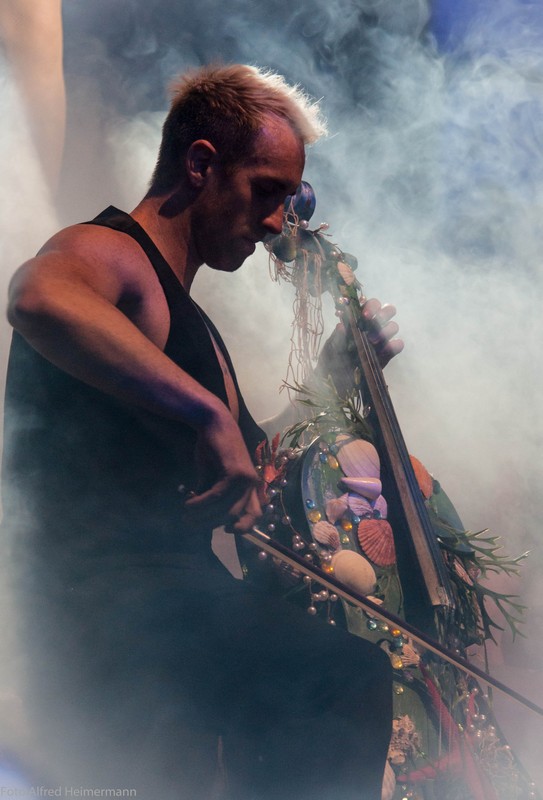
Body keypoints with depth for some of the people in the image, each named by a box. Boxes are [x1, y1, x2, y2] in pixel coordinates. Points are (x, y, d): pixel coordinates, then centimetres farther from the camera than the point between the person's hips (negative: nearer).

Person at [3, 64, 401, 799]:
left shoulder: (191, 322, 25)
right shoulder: (108, 254, -5)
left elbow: (253, 471, 31)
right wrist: (206, 411, -35)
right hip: (109, 613, -10)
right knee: (348, 676, -28)